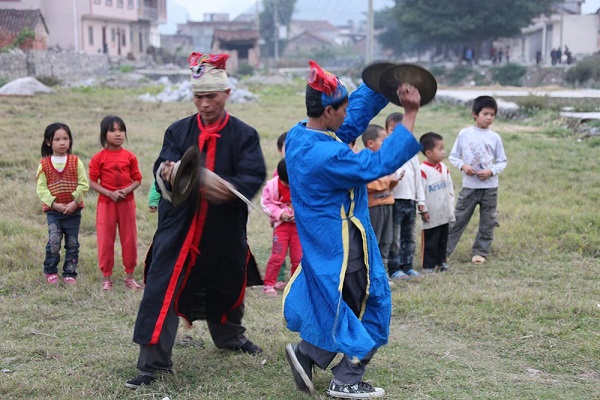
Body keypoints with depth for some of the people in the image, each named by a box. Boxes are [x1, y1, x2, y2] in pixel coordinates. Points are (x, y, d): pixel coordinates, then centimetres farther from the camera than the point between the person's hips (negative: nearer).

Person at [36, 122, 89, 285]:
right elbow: (41, 189, -5)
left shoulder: (76, 162, 0)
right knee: (54, 242, -12)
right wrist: (54, 204, -15)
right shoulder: (44, 164, -1)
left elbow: (83, 185, -4)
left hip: (74, 210, 1)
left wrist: (75, 201, -16)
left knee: (72, 244, 7)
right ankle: (50, 271, 6)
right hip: (53, 210, -1)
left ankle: (70, 273, 19)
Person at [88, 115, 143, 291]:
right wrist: (110, 193, -17)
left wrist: (127, 190, -15)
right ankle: (106, 277, 13)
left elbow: (137, 179, 4)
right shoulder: (98, 158, -5)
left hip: (127, 202, 2)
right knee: (105, 241, 3)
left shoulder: (130, 157, 0)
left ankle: (130, 276, 18)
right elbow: (93, 182, -6)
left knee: (129, 240, 7)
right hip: (106, 203, -2)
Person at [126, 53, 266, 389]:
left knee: (227, 287, 20)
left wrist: (228, 187, -36)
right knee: (162, 291, -10)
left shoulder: (245, 135, -3)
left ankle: (230, 337, 49)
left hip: (225, 232, 1)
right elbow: (164, 169, -7)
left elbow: (254, 178, -15)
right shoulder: (178, 131, 2)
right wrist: (167, 174, -33)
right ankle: (153, 362, -3)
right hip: (178, 228, 0)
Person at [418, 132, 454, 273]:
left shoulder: (444, 168, 7)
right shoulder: (423, 170, -18)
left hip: (444, 214, 7)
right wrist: (424, 210, -15)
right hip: (432, 215, -7)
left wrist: (451, 207, 13)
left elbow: (450, 188, 14)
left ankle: (441, 261, 27)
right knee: (430, 241, 0)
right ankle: (428, 265, 7)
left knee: (443, 239, 15)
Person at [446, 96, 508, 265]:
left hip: (490, 186, 1)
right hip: (469, 185, -1)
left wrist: (491, 171, -12)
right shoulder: (464, 134, -1)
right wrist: (463, 166, -15)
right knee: (458, 219, 0)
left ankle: (480, 252, 18)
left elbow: (502, 161, 6)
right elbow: (453, 156, 4)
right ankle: (444, 250, 5)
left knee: (487, 222, 6)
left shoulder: (495, 137, 1)